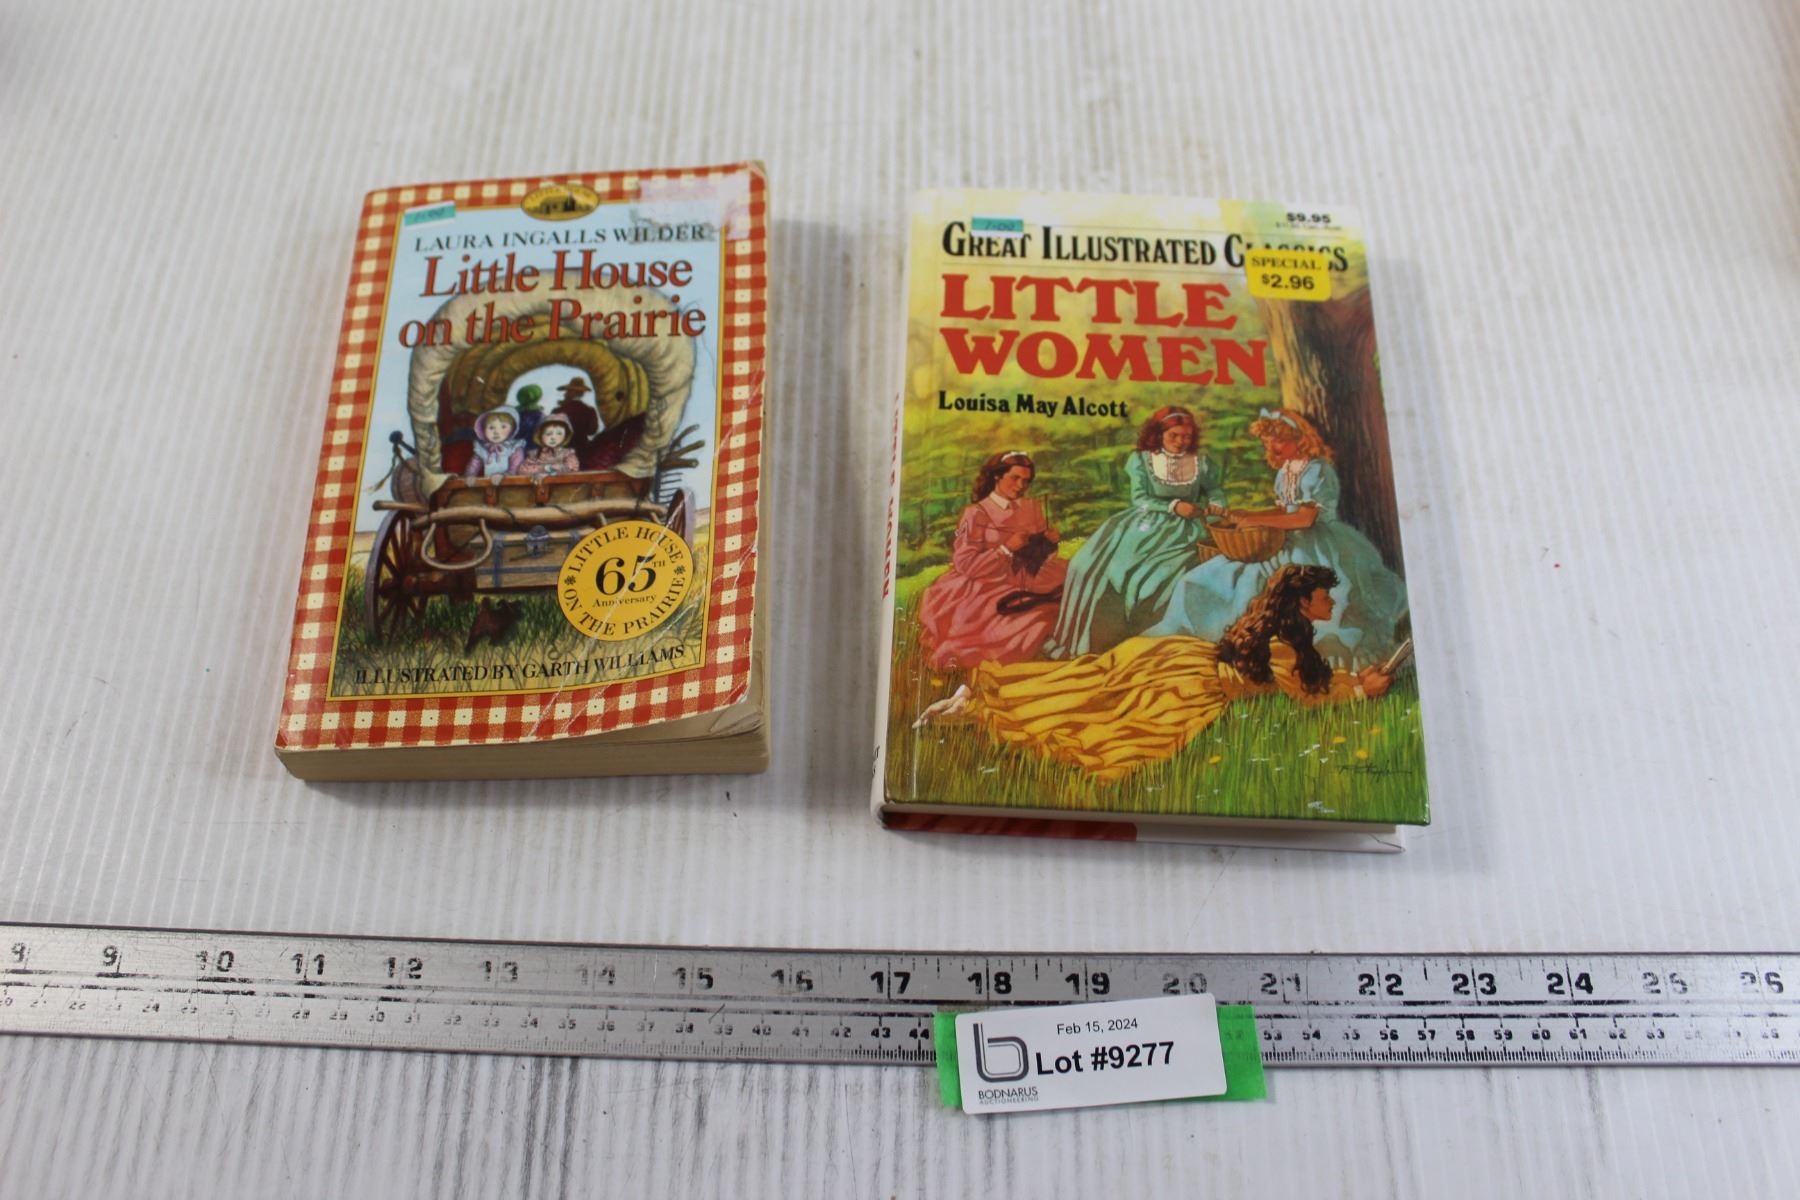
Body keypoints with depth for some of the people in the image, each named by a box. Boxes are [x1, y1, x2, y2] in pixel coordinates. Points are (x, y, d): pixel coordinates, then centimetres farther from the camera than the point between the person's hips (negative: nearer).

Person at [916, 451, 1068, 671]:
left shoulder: (1032, 509, 12)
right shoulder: (976, 514, -4)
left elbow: (1038, 556, 15)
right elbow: (964, 563, -12)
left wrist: (1050, 543, -6)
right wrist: (1007, 549, -18)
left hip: (1020, 586, 6)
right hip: (983, 592, -6)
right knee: (1040, 618, -28)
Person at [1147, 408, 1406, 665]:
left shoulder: (1318, 470, -14)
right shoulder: (1285, 470, 11)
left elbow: (1305, 518, -21)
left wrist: (1256, 520, -22)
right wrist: (1245, 516, 1)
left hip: (1319, 544, -9)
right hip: (1292, 541, 9)